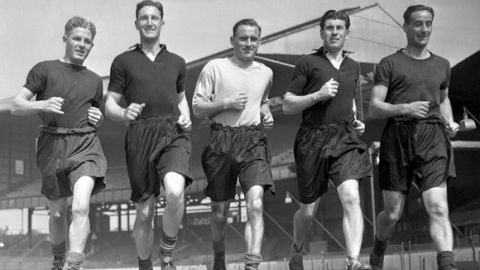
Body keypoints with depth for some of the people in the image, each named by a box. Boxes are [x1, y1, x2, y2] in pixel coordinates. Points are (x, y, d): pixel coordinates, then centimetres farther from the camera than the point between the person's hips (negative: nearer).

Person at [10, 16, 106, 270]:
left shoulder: (94, 80, 19)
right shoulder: (44, 69, 6)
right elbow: (16, 106, 0)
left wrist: (98, 119, 7)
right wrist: (42, 105, -18)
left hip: (85, 144, 1)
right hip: (53, 144, -1)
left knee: (81, 206, -22)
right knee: (57, 213, 9)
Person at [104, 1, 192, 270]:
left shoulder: (177, 62, 17)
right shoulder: (124, 61, 9)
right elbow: (110, 106, 8)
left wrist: (186, 117, 8)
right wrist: (124, 113, -14)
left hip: (173, 134, 1)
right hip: (140, 136, 0)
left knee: (175, 191, -28)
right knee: (144, 213, 4)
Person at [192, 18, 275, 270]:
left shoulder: (265, 73, 13)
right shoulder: (215, 67, 2)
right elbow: (197, 108, 1)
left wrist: (266, 114, 12)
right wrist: (226, 103, -12)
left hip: (253, 141, 2)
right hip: (221, 141, -1)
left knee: (255, 202, -20)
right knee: (219, 211, 8)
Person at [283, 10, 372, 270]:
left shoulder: (353, 66, 16)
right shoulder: (308, 63, 1)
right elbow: (287, 106, -1)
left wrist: (355, 121, 14)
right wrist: (318, 95, -14)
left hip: (345, 137, 3)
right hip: (313, 140, -2)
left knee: (351, 197, -21)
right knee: (308, 210, 7)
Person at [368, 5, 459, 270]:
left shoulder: (442, 65, 18)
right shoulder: (390, 64, 5)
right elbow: (374, 107, 0)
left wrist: (450, 123, 13)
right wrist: (405, 109, -17)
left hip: (432, 138, 2)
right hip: (398, 137, -2)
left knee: (438, 208, -15)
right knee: (392, 213, 5)